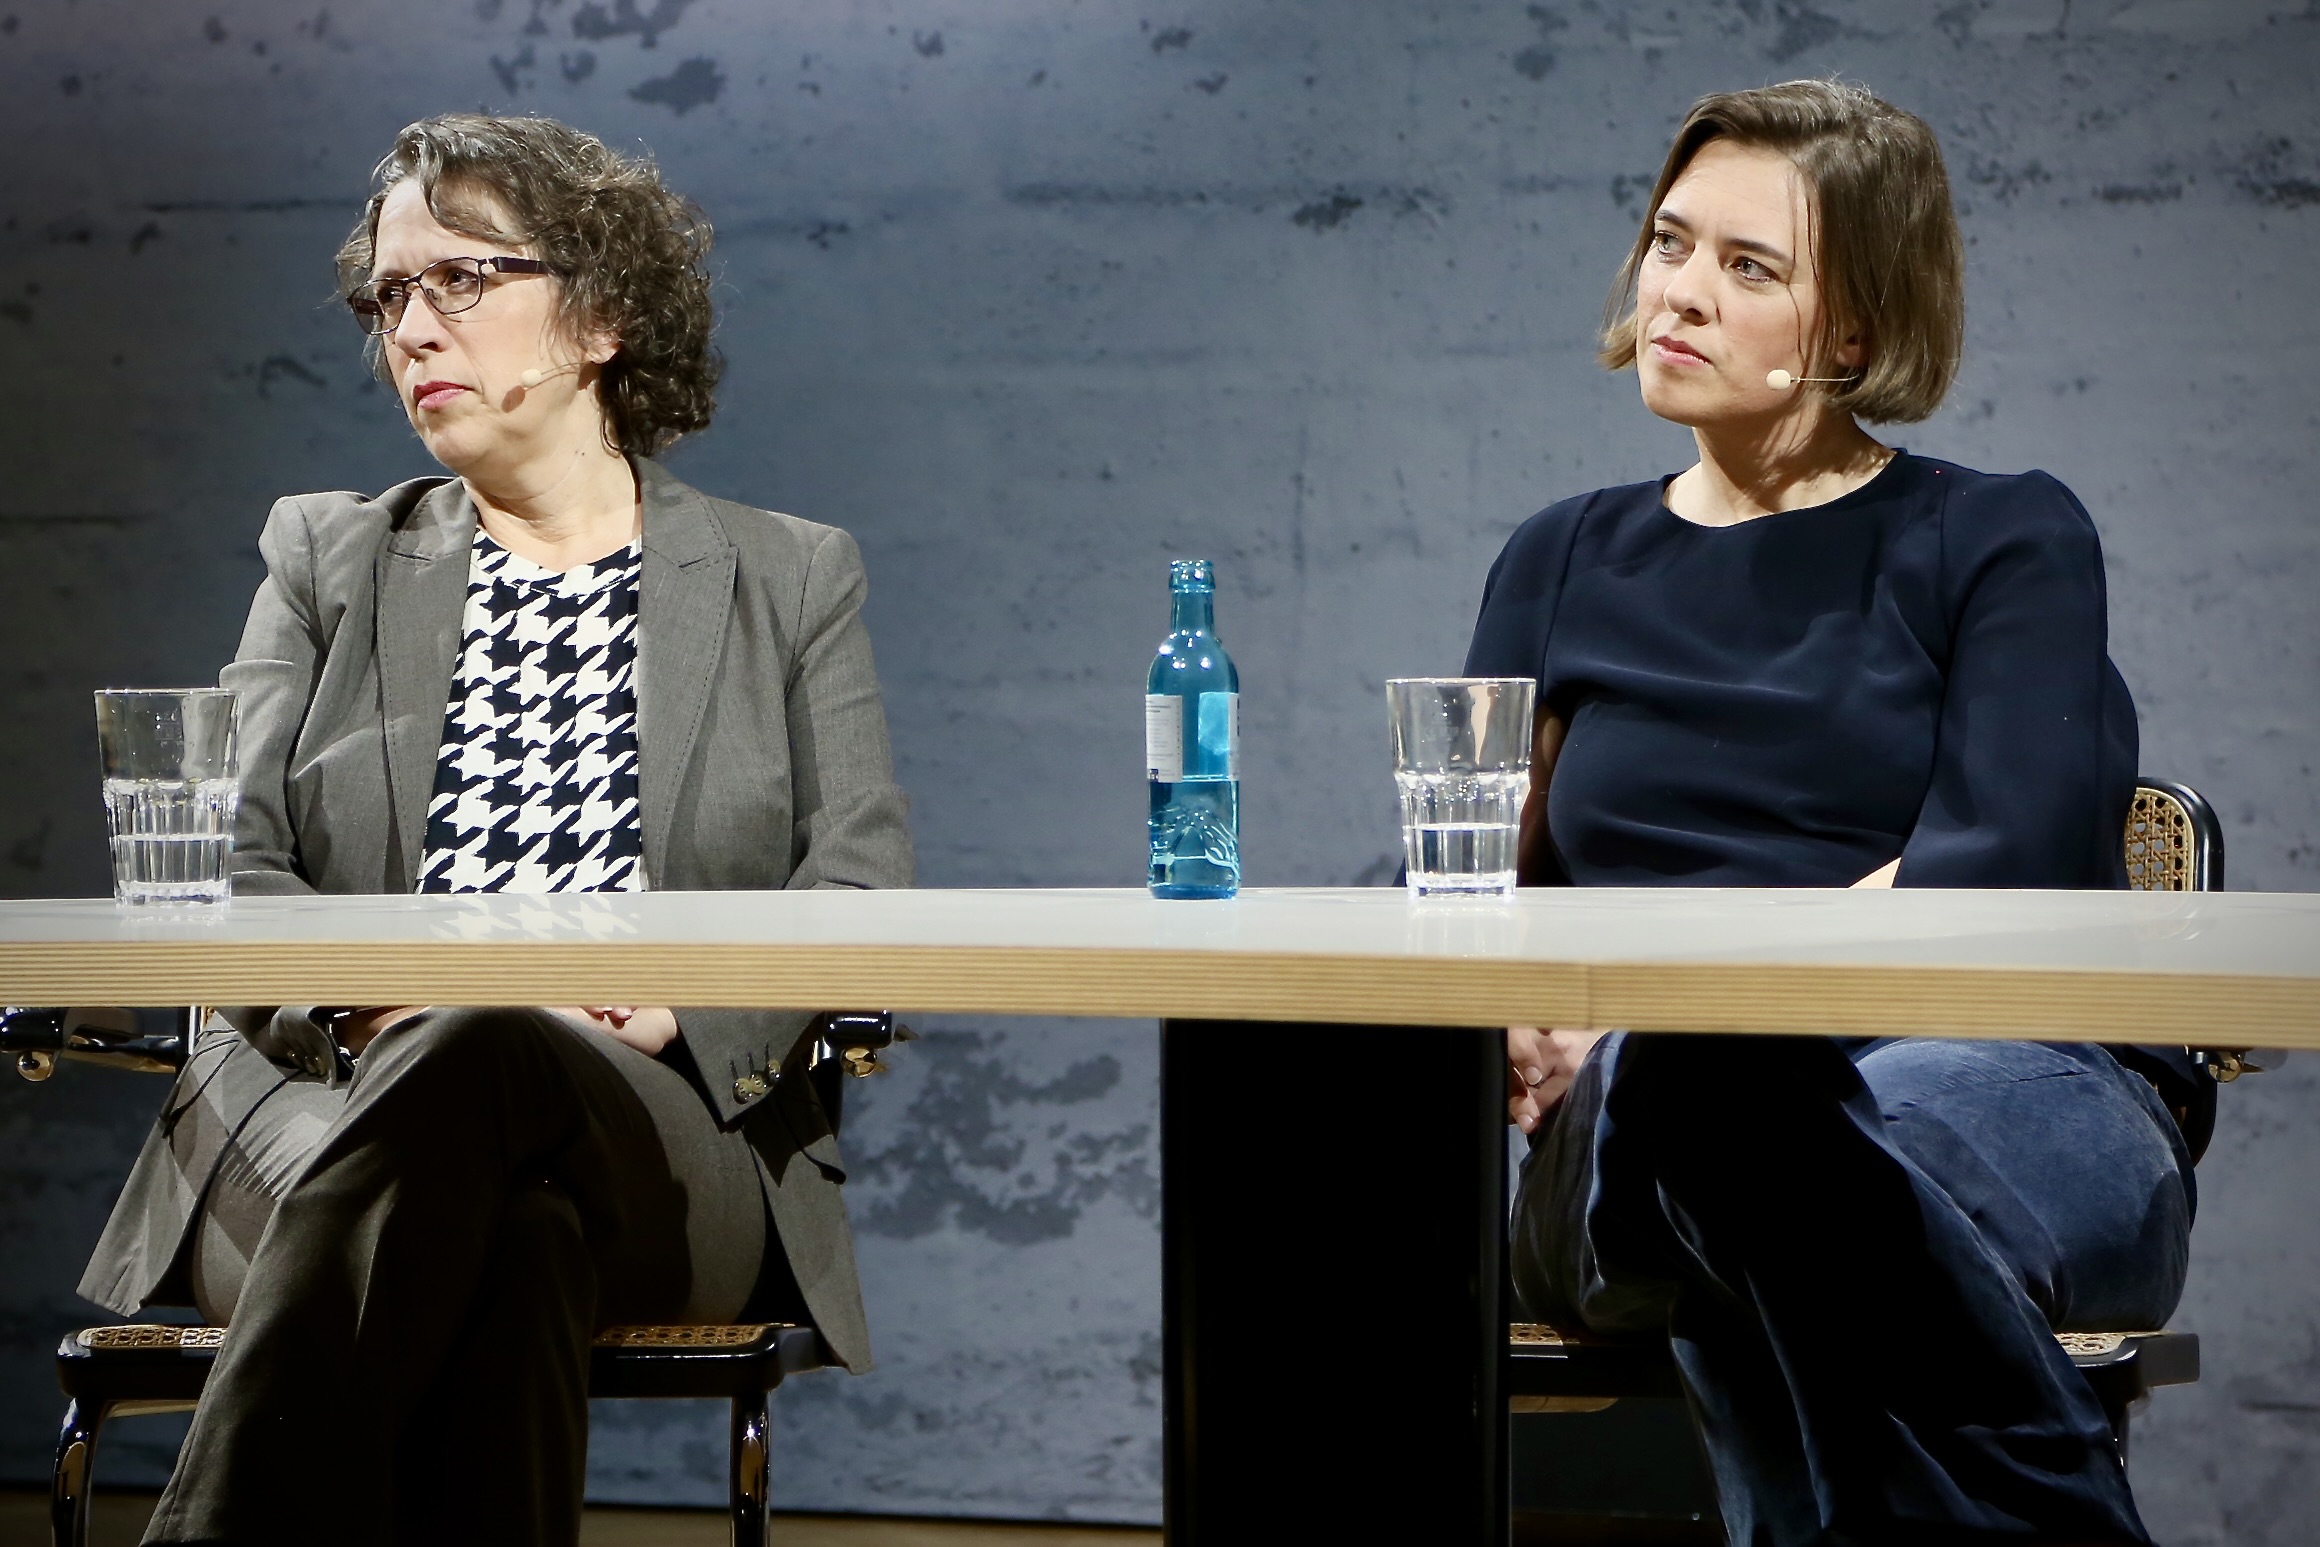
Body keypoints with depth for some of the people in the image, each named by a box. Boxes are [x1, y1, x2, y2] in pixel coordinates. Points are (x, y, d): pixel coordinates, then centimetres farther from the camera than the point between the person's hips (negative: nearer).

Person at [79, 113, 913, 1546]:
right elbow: (219, 870, 11)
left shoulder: (795, 581, 19)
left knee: (488, 1063, -38)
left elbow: (865, 907, 8)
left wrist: (672, 1008, -13)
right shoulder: (326, 558, 23)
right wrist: (373, 993, -12)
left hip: (676, 1133, 0)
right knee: (508, 1236, -38)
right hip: (322, 1095, 1)